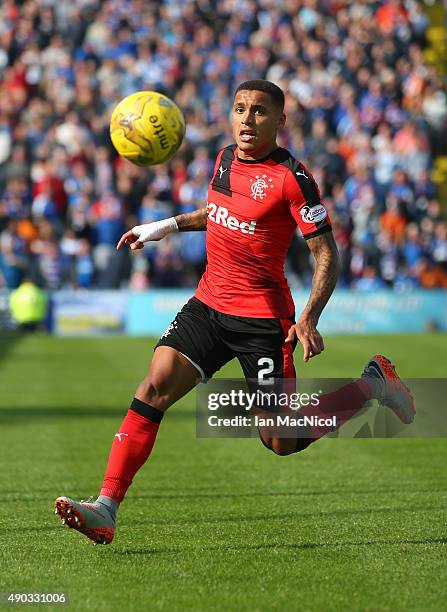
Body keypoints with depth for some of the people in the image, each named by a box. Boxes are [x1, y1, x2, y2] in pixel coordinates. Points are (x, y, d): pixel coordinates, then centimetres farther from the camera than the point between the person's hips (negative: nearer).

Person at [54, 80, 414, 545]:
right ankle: (106, 508, -15)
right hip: (207, 305, 6)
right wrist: (169, 226, 20)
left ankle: (373, 384, 24)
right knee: (154, 388, -13)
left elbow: (326, 255, -13)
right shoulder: (226, 158, 7)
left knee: (280, 442, 2)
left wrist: (309, 320, -24)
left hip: (262, 319, -6)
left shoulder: (290, 177, -14)